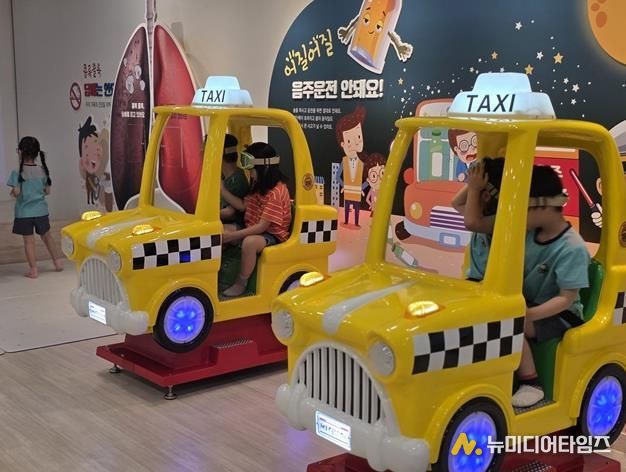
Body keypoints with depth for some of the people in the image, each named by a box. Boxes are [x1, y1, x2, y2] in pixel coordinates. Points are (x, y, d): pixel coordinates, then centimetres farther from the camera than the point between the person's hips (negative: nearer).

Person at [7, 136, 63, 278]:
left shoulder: (17, 172, -14)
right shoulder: (42, 170, -2)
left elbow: (16, 192, -20)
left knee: (29, 240, 4)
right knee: (46, 236, 20)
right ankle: (57, 262, 27)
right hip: (41, 211, 4)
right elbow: (47, 191, 2)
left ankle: (33, 269, 5)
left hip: (24, 212, -3)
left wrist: (12, 193, 1)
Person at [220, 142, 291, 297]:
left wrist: (233, 236, -28)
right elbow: (242, 206, 10)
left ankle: (241, 283, -20)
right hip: (252, 230, 10)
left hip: (272, 236, -10)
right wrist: (222, 189, 0)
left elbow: (261, 227, -27)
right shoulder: (260, 186, 7)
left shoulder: (276, 192, -25)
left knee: (249, 242, -40)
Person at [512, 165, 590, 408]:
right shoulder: (528, 232, 0)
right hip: (527, 304, 7)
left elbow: (567, 298, -25)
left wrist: (528, 315, -35)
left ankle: (531, 383, -15)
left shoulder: (572, 249, -22)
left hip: (560, 315, -7)